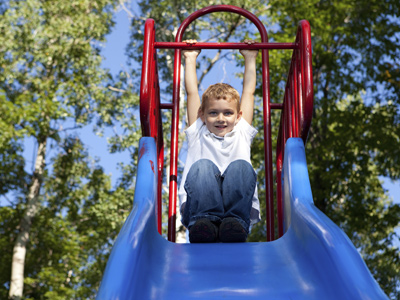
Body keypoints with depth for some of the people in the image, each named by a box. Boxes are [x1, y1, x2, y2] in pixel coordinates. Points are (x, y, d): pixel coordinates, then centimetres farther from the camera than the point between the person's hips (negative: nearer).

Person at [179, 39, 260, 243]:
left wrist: (250, 59, 45)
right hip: (197, 207, 0)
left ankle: (235, 223, -47)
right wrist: (190, 59, 42)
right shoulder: (198, 134, 29)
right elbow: (192, 92, 34)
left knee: (240, 166, -29)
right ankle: (203, 221, -49)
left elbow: (248, 92, 37)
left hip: (240, 206, 1)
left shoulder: (241, 134, 31)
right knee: (202, 165, -30)